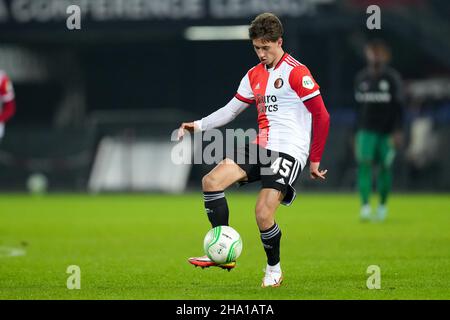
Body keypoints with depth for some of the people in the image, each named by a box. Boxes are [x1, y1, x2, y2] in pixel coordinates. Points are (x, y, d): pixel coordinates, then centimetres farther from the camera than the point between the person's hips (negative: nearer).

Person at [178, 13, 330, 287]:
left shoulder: (296, 73, -9)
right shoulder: (254, 75, 14)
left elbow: (322, 116, -9)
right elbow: (231, 110, 20)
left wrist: (315, 160, -6)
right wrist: (198, 126, 6)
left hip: (289, 151, -7)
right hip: (261, 146, 7)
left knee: (263, 213, -18)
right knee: (212, 180, -12)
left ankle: (274, 268, 9)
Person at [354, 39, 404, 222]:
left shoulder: (392, 78, -2)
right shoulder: (361, 78, 8)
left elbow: (399, 107, -4)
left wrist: (397, 131, -13)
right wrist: (356, 132, 14)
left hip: (387, 131, -2)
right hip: (366, 130, 2)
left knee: (385, 167, 3)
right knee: (364, 164, -13)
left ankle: (382, 205, 20)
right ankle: (364, 205, -18)